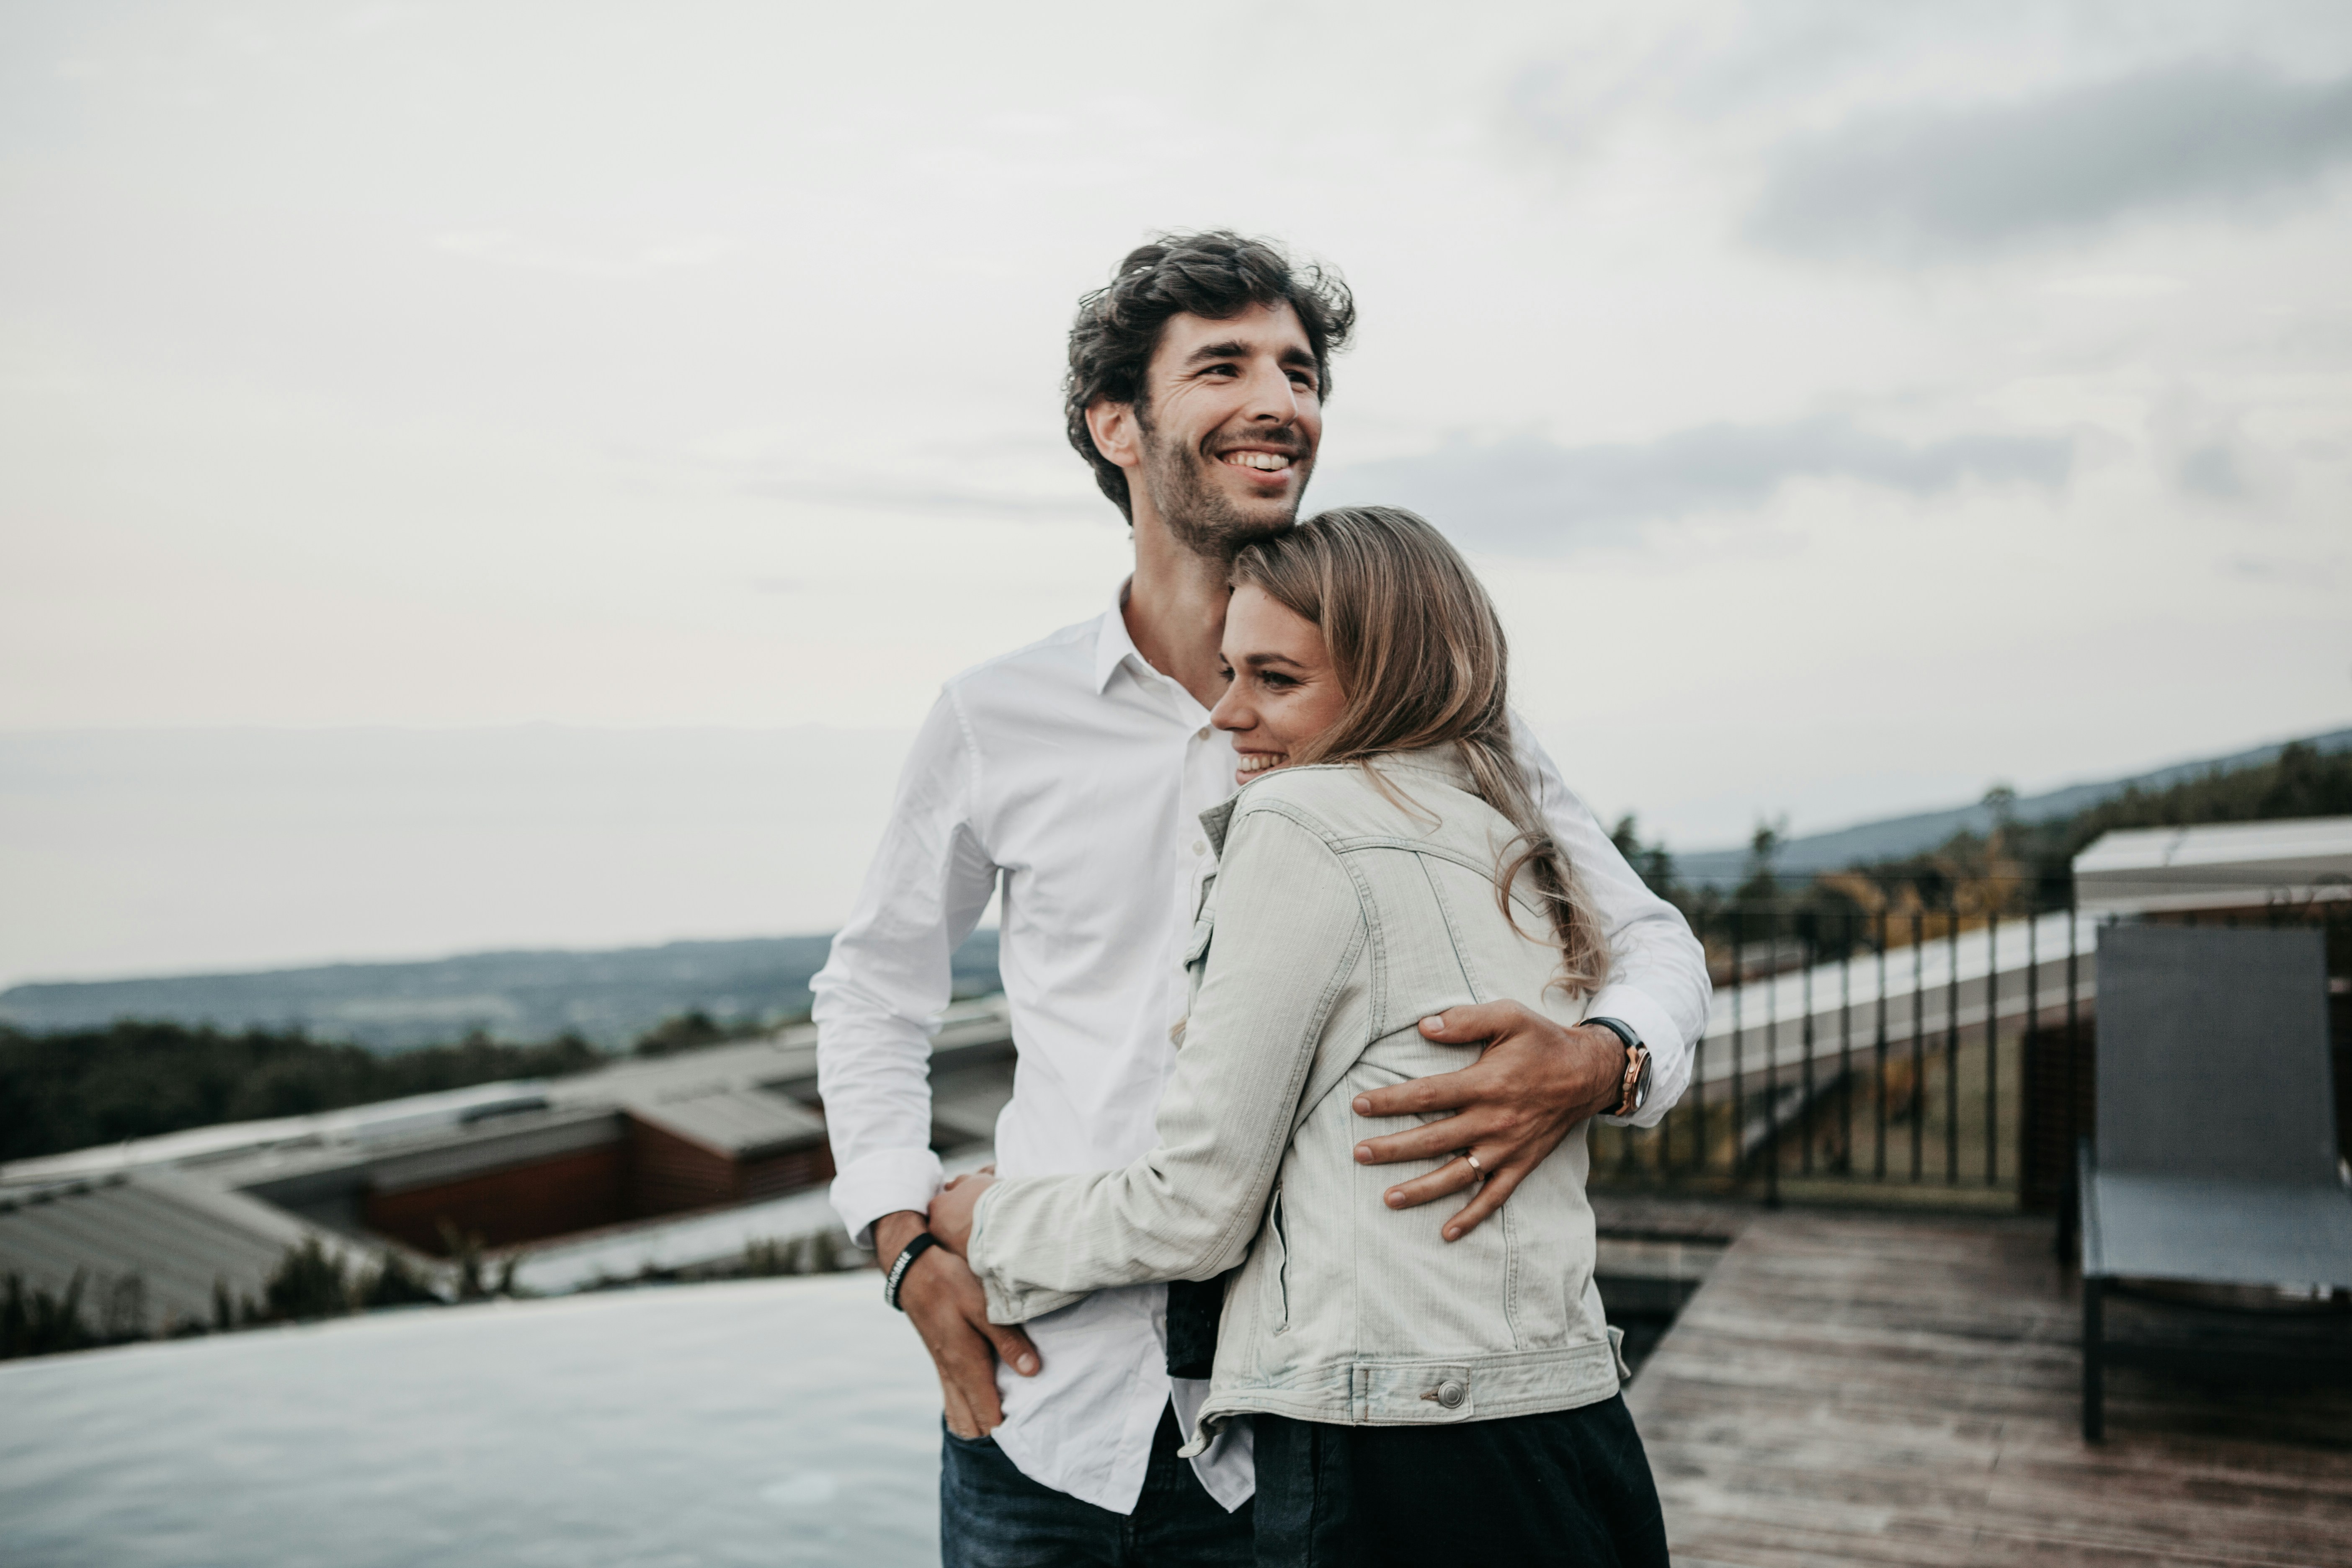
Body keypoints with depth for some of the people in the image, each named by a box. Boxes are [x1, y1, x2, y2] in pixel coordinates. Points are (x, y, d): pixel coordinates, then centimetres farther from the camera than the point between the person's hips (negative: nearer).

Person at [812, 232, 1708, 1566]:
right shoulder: (1001, 722, 0)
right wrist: (913, 1247, 1)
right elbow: (874, 992, 14)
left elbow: (1651, 939, 4)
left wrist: (1598, 1061, -19)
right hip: (1042, 1414, 1)